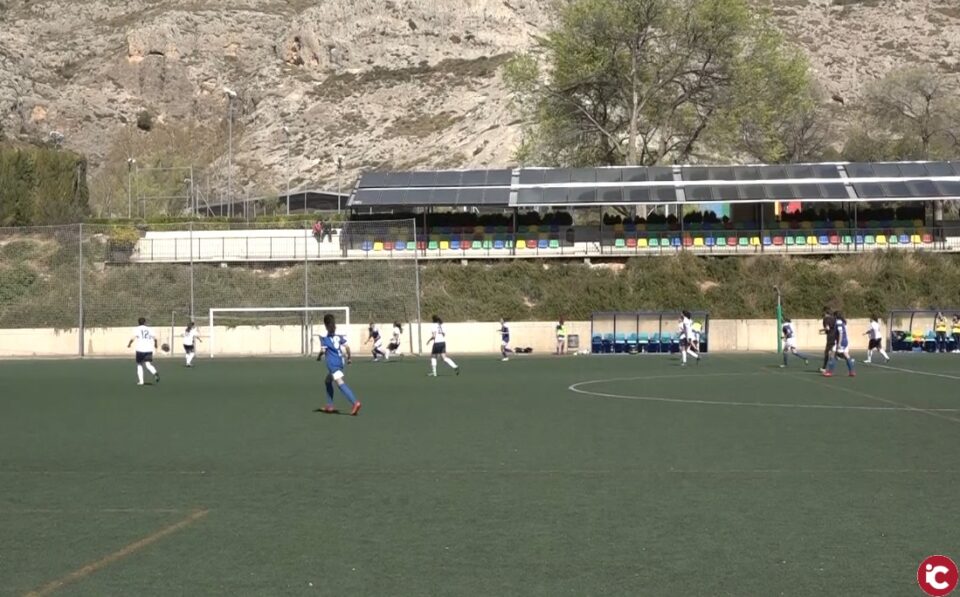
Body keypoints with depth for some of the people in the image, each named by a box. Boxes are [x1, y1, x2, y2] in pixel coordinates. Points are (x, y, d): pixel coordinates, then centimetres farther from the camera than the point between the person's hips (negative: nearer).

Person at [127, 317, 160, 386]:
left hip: (140, 349, -2)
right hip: (149, 349, 2)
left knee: (139, 365, 14)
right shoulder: (149, 329, 11)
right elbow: (155, 338, 3)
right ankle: (155, 373, -34)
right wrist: (155, 344, 22)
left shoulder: (137, 329, 2)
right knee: (148, 364, -4)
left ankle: (140, 381, 11)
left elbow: (133, 338, -12)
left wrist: (129, 344, 6)